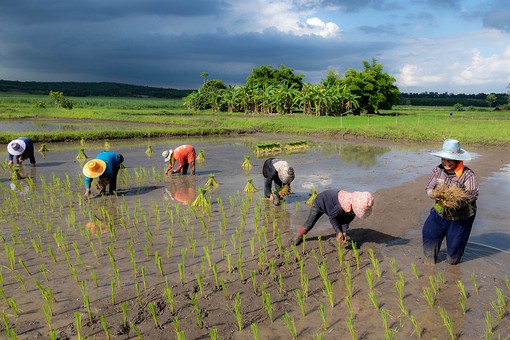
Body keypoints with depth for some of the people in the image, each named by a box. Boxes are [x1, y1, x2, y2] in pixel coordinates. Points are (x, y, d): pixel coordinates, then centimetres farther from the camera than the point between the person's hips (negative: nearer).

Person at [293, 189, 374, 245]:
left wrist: (344, 231, -17)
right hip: (320, 202, -6)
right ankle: (299, 236, 31)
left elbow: (348, 217, -9)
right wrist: (339, 232, -24)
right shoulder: (342, 206, -48)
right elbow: (332, 217, -28)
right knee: (309, 224, 7)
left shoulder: (355, 205, -26)